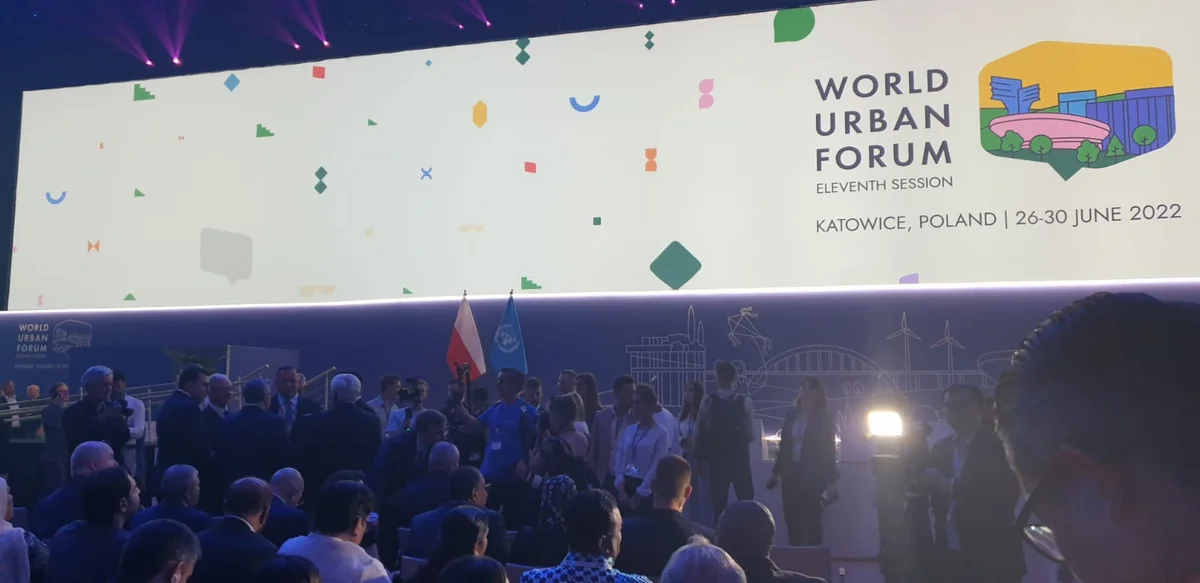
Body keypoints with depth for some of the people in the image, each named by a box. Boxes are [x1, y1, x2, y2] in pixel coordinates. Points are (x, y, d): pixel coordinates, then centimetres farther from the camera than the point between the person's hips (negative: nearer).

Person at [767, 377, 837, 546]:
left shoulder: (824, 418, -3)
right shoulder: (791, 414, 8)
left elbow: (829, 450, -5)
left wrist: (830, 481, -10)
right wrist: (777, 471, 10)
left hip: (812, 475, -4)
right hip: (791, 472, 4)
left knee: (812, 520, 0)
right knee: (792, 519, 6)